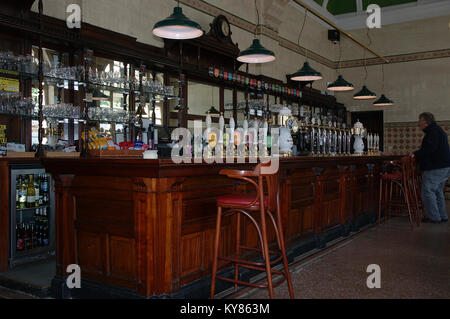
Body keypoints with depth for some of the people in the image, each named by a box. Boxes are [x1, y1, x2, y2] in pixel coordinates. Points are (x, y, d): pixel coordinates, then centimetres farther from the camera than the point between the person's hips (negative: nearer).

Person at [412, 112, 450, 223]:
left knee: (428, 191, -6)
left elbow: (430, 148, -25)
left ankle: (434, 217, -2)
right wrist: (418, 154, 18)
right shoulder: (438, 130, 20)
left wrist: (416, 154, -16)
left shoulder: (433, 131, -14)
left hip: (436, 168, -11)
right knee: (438, 191, 17)